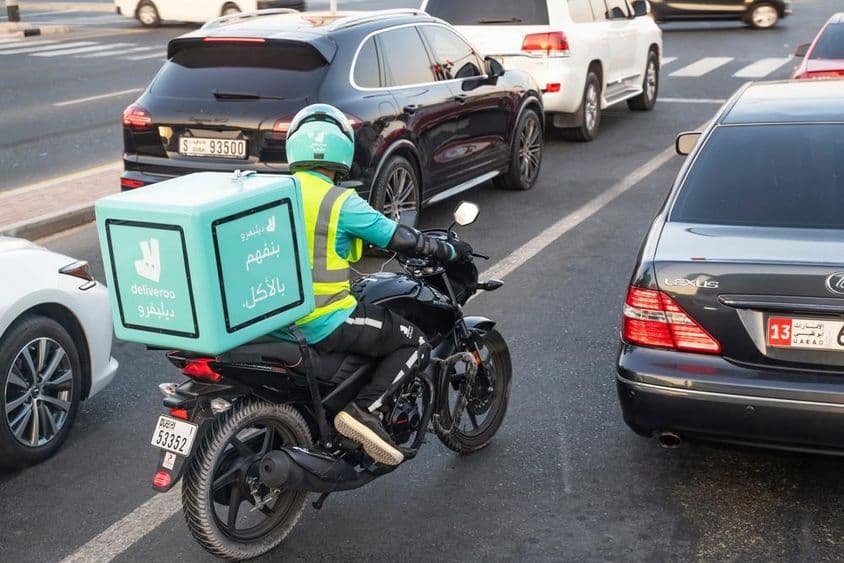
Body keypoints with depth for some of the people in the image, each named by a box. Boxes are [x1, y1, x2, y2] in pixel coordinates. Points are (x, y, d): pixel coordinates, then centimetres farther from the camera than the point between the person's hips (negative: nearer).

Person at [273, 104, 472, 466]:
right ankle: (365, 409, -11)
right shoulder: (341, 202, -13)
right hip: (322, 324, -7)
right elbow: (401, 240, -9)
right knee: (416, 344, 5)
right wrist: (451, 251, 7)